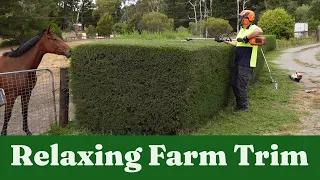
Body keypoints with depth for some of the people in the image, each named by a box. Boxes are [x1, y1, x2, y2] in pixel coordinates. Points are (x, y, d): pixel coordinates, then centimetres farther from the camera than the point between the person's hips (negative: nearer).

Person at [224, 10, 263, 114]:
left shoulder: (253, 28, -11)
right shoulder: (241, 30, 18)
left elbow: (259, 31, -35)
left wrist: (247, 37, -26)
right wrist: (226, 42, 17)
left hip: (246, 64, -9)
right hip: (238, 62, 10)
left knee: (241, 85, -5)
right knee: (234, 84, 14)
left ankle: (243, 107, 7)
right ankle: (239, 104, 28)